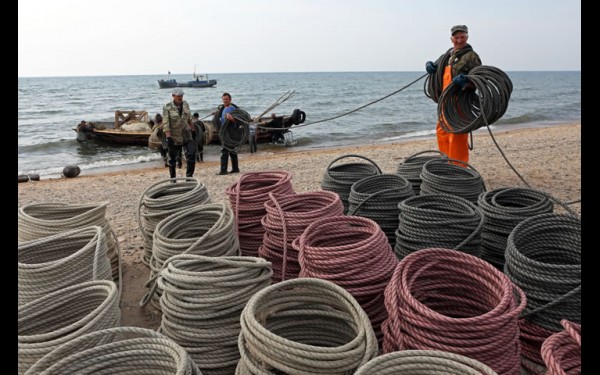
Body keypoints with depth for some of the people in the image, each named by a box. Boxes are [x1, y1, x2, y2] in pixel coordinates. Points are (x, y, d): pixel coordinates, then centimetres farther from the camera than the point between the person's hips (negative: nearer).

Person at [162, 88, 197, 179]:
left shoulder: (185, 104, 4)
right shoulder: (167, 107, -11)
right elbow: (165, 124, -15)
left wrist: (193, 130, 16)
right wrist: (168, 137, -22)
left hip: (187, 135, 4)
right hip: (174, 137, -3)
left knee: (191, 154, -10)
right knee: (172, 159, 7)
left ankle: (189, 176, 1)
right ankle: (172, 179, 22)